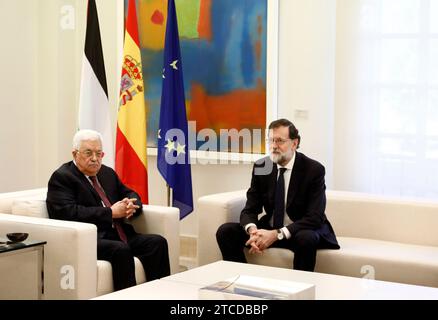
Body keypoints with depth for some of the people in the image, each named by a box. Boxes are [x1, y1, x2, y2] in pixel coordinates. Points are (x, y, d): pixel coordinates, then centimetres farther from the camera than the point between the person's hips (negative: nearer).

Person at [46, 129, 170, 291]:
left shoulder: (108, 173, 20)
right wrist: (111, 212, -15)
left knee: (158, 242, -14)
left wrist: (131, 205, 0)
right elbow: (69, 213, -17)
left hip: (118, 234, 7)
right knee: (121, 250, -34)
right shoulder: (61, 177, -3)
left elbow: (129, 194, 27)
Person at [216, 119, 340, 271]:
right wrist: (252, 230, -27)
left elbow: (315, 218, -21)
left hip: (304, 231, -4)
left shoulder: (314, 169, -14)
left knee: (306, 239, -38)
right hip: (268, 230, 4)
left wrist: (277, 234, -31)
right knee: (225, 231, -15)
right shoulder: (260, 167, -1)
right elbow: (250, 209, -2)